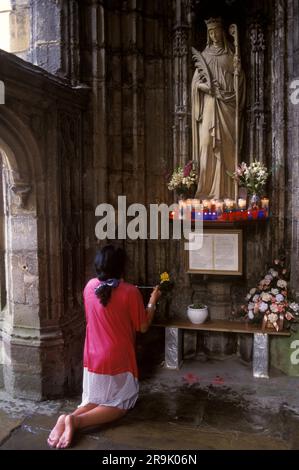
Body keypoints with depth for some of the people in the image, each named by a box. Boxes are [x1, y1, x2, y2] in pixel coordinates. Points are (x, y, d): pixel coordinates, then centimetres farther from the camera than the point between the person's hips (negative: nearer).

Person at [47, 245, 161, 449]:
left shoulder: (90, 286, -1)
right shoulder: (130, 292, -16)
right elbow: (143, 327, -5)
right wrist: (153, 301, 8)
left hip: (93, 358, 5)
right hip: (118, 360, -5)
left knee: (94, 400, 20)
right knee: (119, 404, 10)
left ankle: (68, 418, -9)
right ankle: (76, 421, -14)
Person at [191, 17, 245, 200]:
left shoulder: (231, 55, 15)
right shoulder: (204, 55, 16)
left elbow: (239, 81, 10)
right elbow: (196, 81, 6)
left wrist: (238, 69, -9)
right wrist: (207, 86, -12)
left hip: (227, 105, 0)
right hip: (209, 105, 0)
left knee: (227, 145, -6)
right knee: (207, 143, -10)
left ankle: (226, 192, -5)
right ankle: (207, 191, -9)